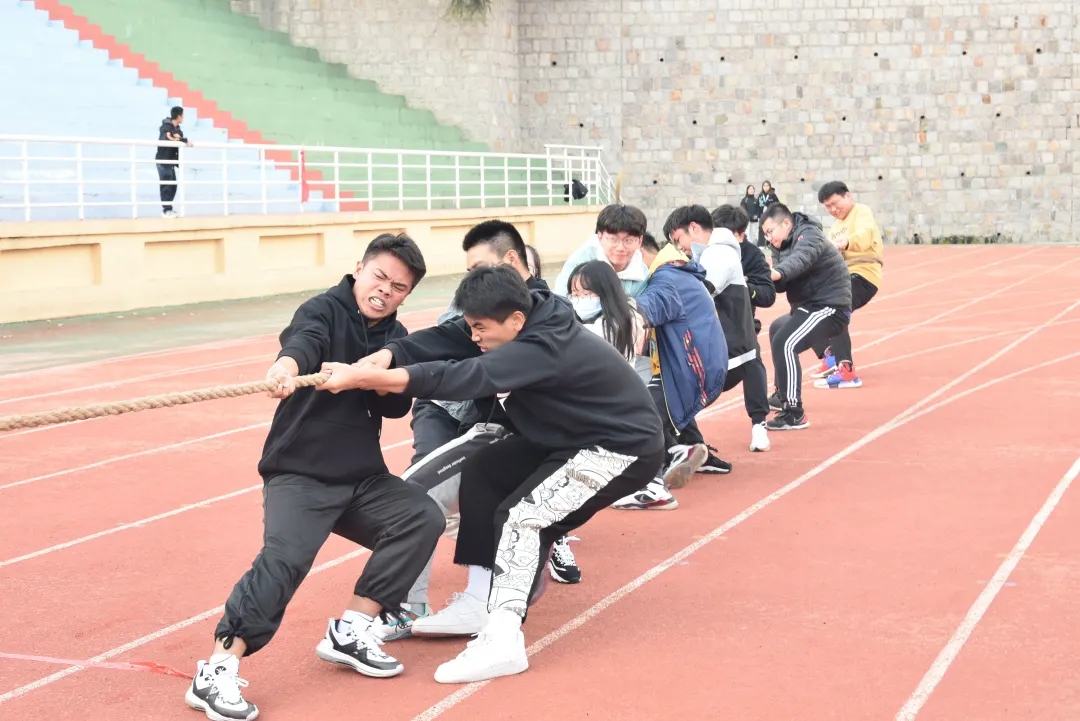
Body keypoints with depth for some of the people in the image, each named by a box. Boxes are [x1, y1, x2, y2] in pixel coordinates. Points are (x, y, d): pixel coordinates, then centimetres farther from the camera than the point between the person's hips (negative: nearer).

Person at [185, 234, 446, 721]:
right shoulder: (325, 310, -8)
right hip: (298, 474, -6)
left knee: (423, 517, -10)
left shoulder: (395, 338, 10)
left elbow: (397, 405, 0)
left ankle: (350, 631, -3)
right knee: (285, 558, -26)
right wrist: (288, 364, -55)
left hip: (362, 478, 6)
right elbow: (304, 339, -31)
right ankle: (215, 674, -24)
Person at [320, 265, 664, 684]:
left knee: (524, 514, -23)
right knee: (483, 473, 3)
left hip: (626, 449, -10)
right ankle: (481, 602, 4)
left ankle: (503, 640, -23)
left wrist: (361, 378, -44)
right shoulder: (536, 320, -6)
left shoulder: (541, 348, -31)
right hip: (574, 436, 10)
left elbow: (463, 378, -40)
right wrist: (382, 359, -29)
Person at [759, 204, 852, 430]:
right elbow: (781, 283, -1)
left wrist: (777, 273, -60)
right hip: (810, 306, 11)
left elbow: (800, 259, -40)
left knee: (785, 343, -28)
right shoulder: (785, 245, 11)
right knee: (777, 329, 34)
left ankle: (794, 414, -27)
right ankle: (783, 395, 47)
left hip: (829, 307, -11)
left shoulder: (808, 236, -16)